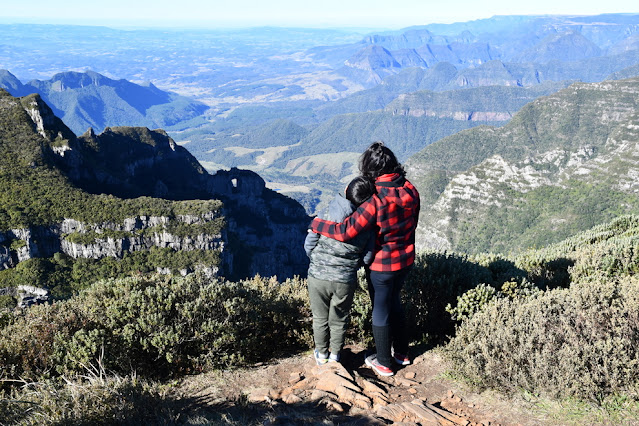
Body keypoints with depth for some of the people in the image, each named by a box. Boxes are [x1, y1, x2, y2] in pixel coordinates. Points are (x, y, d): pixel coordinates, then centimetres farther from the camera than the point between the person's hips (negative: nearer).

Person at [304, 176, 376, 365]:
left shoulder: (329, 215, -18)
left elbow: (309, 244, -10)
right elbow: (366, 258, -4)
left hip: (318, 277, -1)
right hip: (346, 281, 1)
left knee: (320, 318, 21)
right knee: (339, 320, 22)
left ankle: (321, 354, 37)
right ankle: (335, 355, 38)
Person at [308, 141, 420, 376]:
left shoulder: (376, 201, -29)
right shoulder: (410, 191, -9)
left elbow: (345, 232, -32)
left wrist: (316, 224, -18)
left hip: (381, 265, -6)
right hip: (405, 260, 7)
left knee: (381, 309, 12)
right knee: (394, 301, 27)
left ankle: (384, 363, 30)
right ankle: (401, 351, 42)